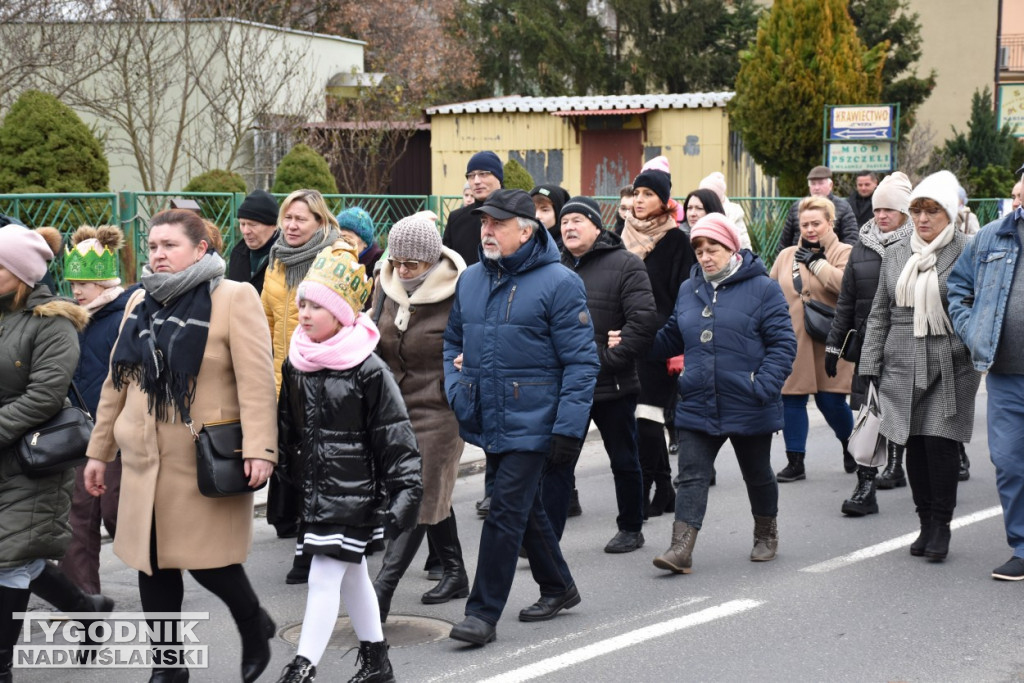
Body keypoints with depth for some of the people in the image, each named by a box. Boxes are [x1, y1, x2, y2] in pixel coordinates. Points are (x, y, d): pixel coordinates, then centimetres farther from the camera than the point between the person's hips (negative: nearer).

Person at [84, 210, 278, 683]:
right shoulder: (140, 303, 12)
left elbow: (256, 381, -14)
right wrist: (99, 450, 16)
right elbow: (116, 382, 16)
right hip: (145, 461, 6)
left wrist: (259, 449, -23)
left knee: (206, 560, -2)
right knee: (152, 563, 8)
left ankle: (255, 626, 26)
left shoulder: (234, 298, -6)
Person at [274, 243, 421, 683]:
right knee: (351, 574, 17)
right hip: (315, 489, 7)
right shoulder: (295, 365, 6)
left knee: (325, 576, -10)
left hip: (354, 491, -7)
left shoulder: (369, 370, -13)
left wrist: (405, 490, -15)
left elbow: (396, 436, -12)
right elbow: (286, 428, 17)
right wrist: (288, 473, 20)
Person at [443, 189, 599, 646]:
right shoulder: (471, 280, 9)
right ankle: (558, 587, 35)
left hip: (530, 422, -7)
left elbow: (581, 362, -12)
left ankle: (483, 612, -1)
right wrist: (456, 391, 4)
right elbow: (453, 342, 22)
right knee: (526, 508, 18)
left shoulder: (559, 283, -11)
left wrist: (570, 428, -17)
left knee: (506, 513, -7)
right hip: (487, 420, 7)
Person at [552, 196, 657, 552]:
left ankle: (631, 529, 29)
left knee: (624, 462, 12)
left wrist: (609, 358, -20)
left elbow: (643, 320, -16)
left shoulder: (626, 265, -7)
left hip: (613, 387, -4)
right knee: (556, 463, 0)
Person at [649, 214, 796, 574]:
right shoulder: (688, 289, 8)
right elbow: (671, 338, 16)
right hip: (697, 406, 3)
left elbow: (783, 342, -10)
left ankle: (766, 535, 37)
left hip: (748, 406, -3)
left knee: (757, 474, 15)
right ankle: (681, 549, -10)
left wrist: (764, 385, -20)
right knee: (692, 477, -5)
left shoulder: (762, 288, -7)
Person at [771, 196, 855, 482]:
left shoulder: (844, 253, -2)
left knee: (831, 401, 0)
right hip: (792, 341, 4)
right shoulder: (786, 255, 11)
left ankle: (850, 447, 29)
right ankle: (795, 462, 11)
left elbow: (846, 284, -21)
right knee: (791, 399, 2)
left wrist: (815, 261, -13)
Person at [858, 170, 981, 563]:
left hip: (950, 367, -4)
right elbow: (879, 315, 16)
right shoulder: (895, 255, 13)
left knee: (940, 441, -8)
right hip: (903, 367, 4)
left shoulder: (966, 253, -1)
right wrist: (869, 365, 11)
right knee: (914, 443, 4)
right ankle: (925, 522, 16)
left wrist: (977, 356, -7)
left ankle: (941, 525, 6)